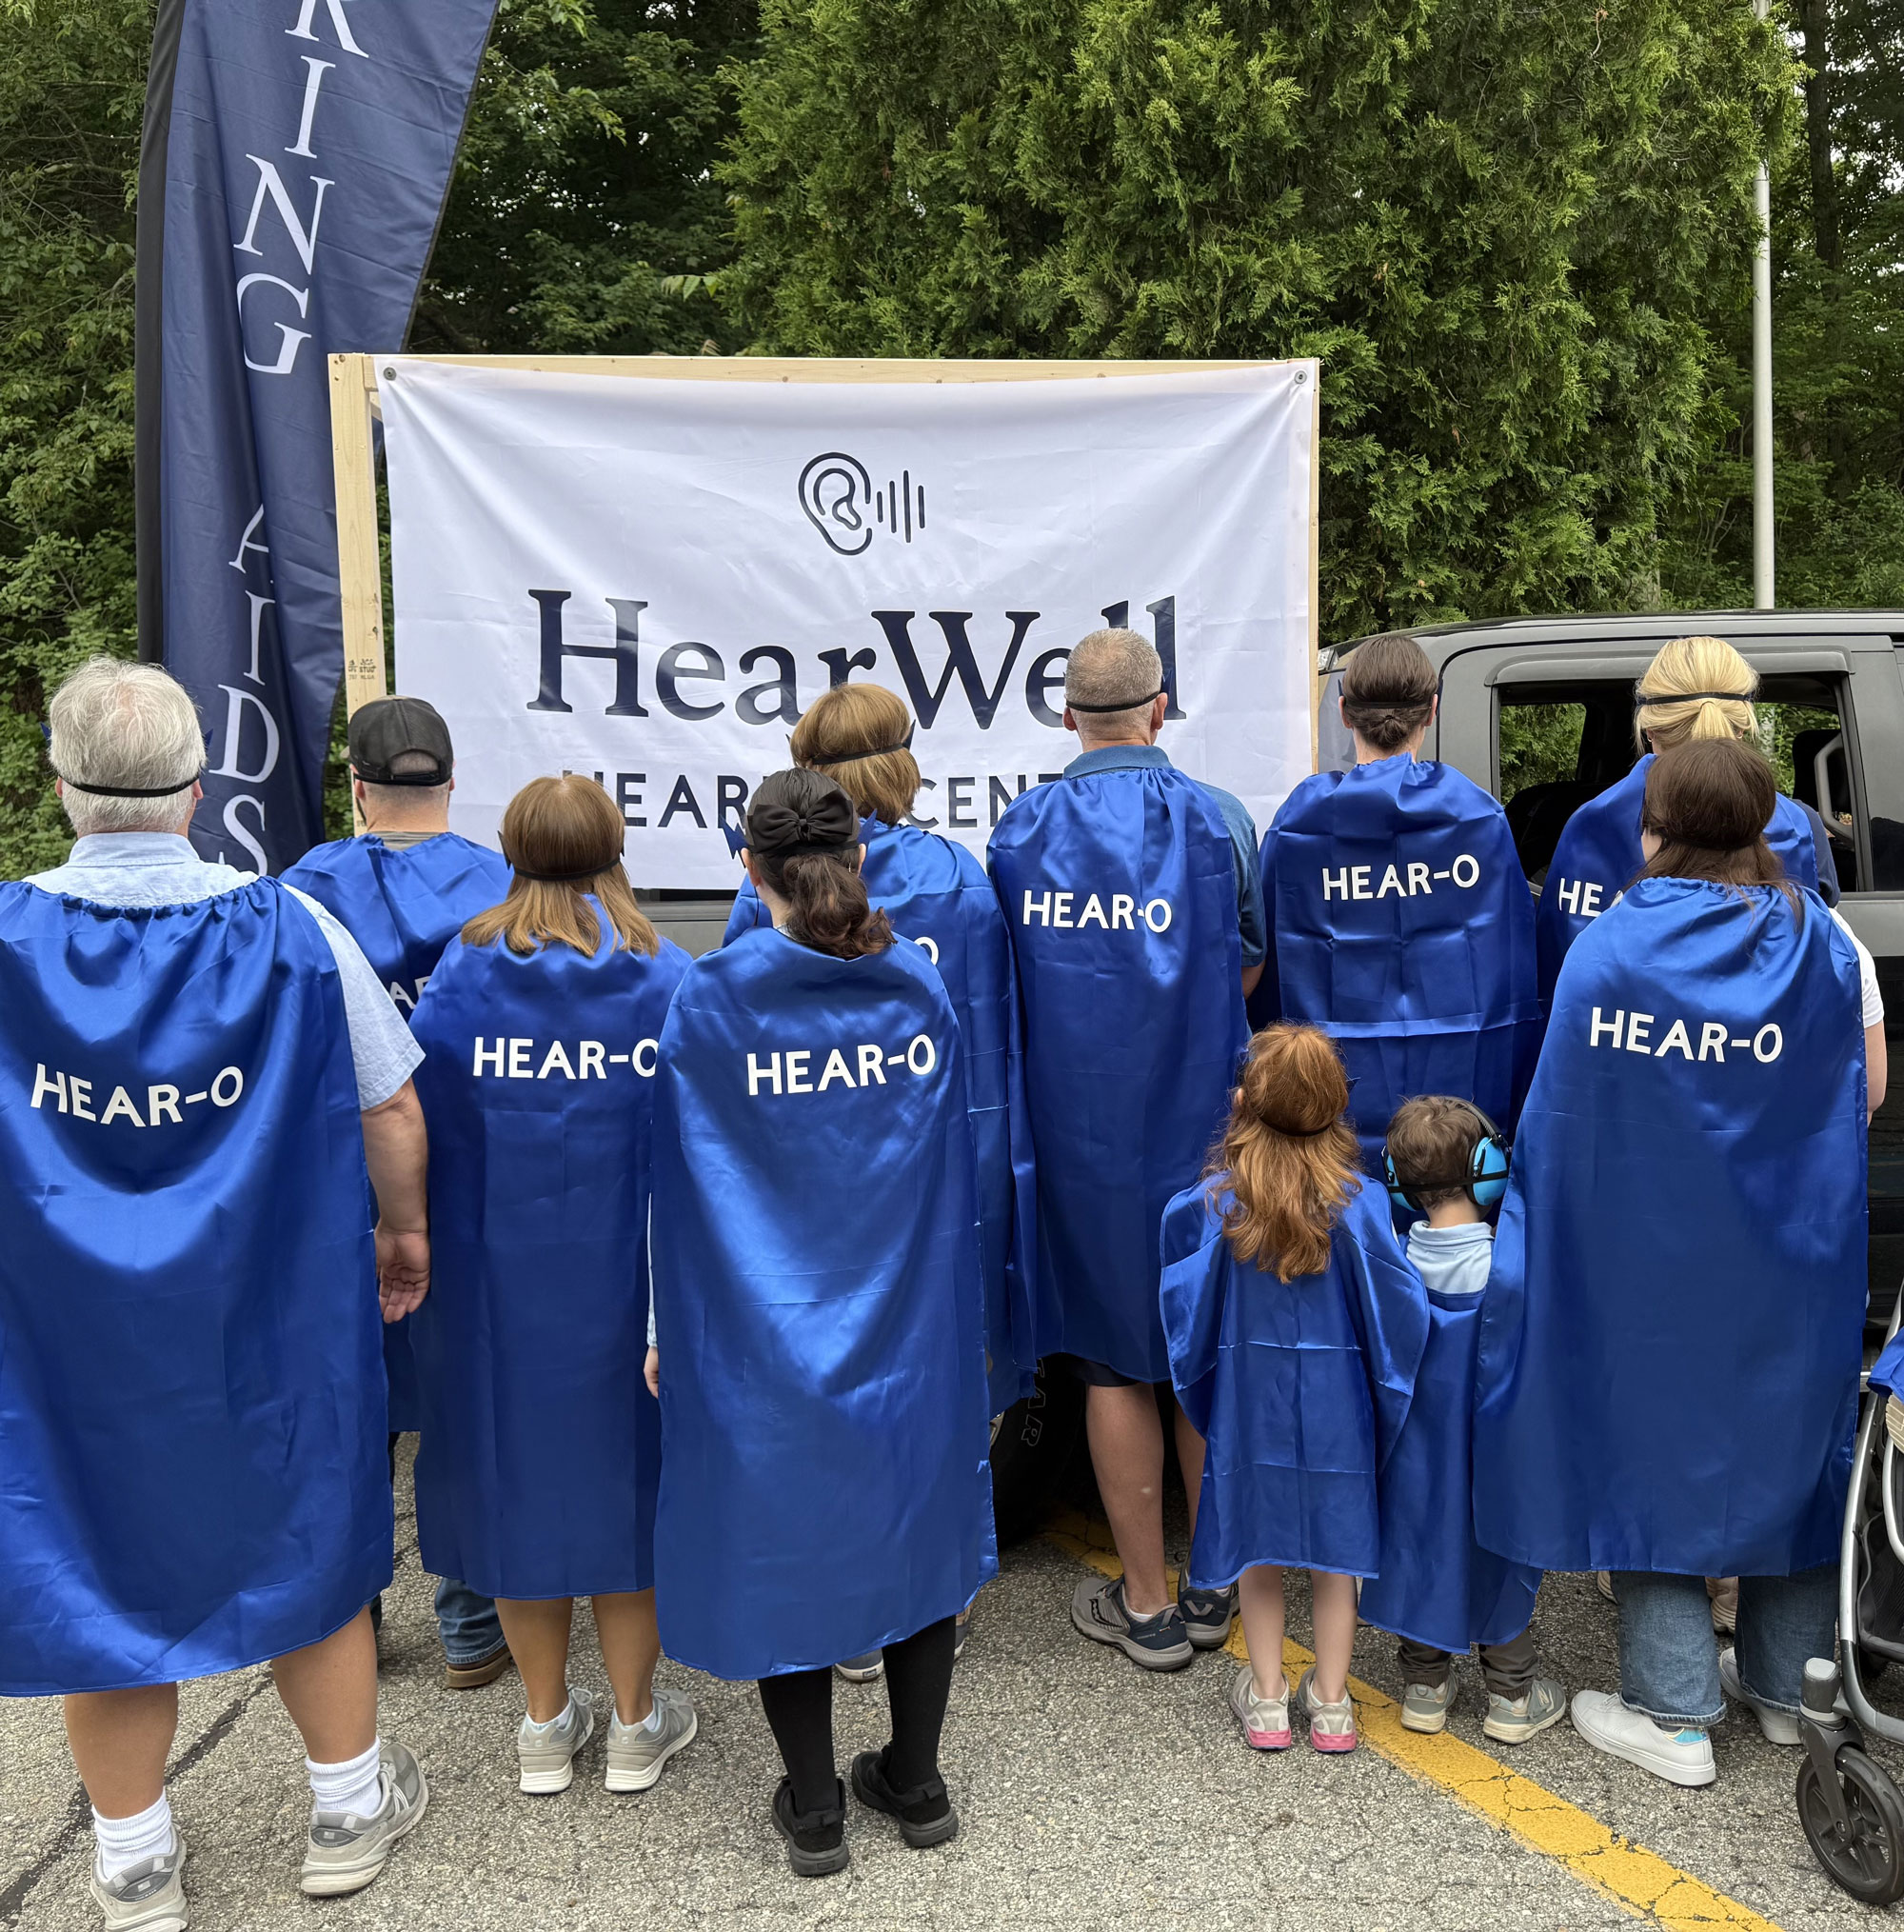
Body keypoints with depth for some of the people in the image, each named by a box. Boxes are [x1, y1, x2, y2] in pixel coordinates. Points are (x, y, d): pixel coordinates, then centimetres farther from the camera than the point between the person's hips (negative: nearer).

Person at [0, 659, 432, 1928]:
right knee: (305, 1542, 18)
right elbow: (392, 1115, -6)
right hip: (276, 1326, 0)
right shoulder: (292, 927, -13)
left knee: (102, 1570, 17)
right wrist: (403, 1229, 11)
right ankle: (351, 1805, 36)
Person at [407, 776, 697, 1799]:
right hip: (622, 1279, 0)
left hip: (497, 1281, 1)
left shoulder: (462, 976, -10)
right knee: (624, 1470, 15)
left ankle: (546, 1725, 30)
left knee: (518, 1463, 16)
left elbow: (422, 1131, -7)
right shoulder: (666, 977, -11)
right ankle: (635, 1723, 28)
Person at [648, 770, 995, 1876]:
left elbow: (682, 1177, -7)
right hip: (910, 1328, 3)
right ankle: (917, 1784, 32)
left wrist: (669, 1325, 5)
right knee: (915, 1526, 18)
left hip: (764, 1331, -2)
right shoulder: (919, 986, -5)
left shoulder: (710, 1002, -12)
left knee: (781, 1540, 13)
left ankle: (816, 1810, 26)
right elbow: (957, 1166, 3)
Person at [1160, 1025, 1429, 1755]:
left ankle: (1266, 1700, 26)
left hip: (1248, 1400, 0)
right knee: (1334, 1542, 17)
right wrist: (1385, 1389, 7)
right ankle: (1331, 1702, 27)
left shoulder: (1214, 1202, -13)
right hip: (1336, 1404, 0)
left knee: (1257, 1542, 17)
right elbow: (1399, 1305, -10)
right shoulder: (1357, 1201, -16)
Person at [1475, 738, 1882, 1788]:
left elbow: (1563, 1109, -8)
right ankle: (1788, 1686, 33)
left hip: (1643, 1253, -2)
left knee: (1650, 1441, 10)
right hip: (1788, 1257, 3)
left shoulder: (1603, 946, -12)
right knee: (1785, 1440, 18)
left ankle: (1674, 1711, 17)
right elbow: (1867, 1094, 0)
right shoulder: (1825, 943, -6)